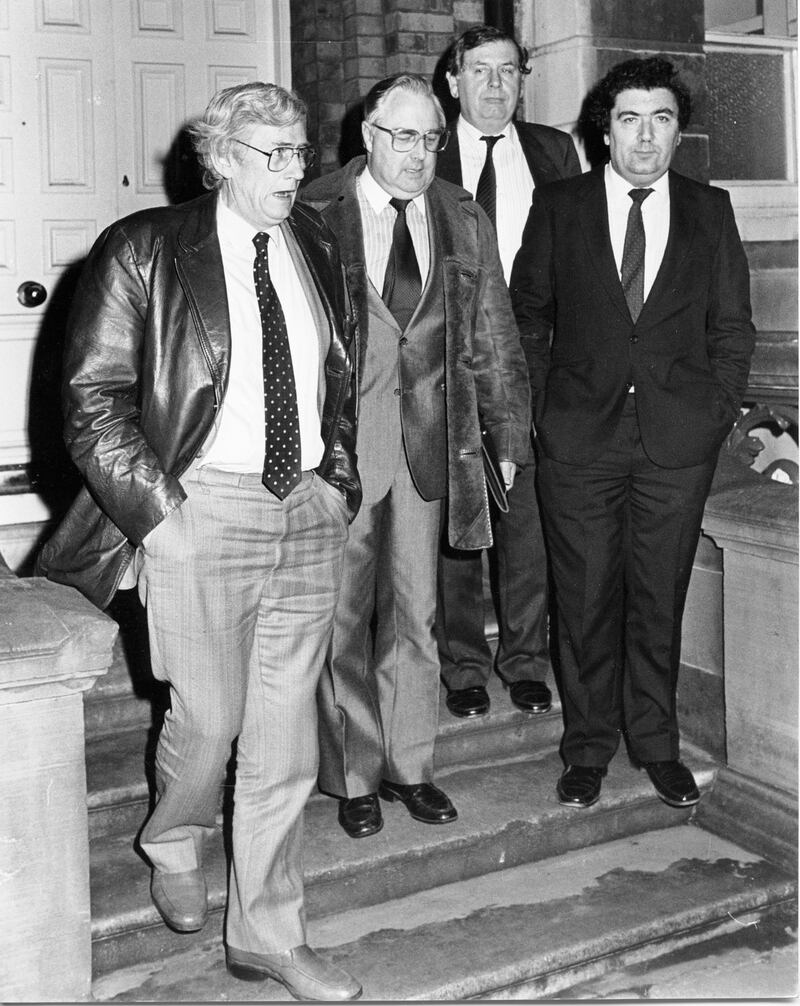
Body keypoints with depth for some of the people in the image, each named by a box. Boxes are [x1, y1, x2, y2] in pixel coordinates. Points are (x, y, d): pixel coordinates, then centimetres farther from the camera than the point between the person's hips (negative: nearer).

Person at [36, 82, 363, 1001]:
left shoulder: (315, 245, 10)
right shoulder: (142, 252, -5)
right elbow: (91, 399, -6)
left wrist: (339, 478, 9)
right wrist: (156, 504, -12)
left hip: (308, 512, 5)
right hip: (204, 512, -4)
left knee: (286, 737, 9)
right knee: (207, 719, 6)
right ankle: (173, 849, 41)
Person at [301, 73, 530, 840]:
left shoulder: (463, 219, 8)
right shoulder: (314, 215, -5)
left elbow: (493, 335, 12)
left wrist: (509, 430, 10)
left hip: (428, 439, 3)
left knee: (414, 612, 11)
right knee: (343, 613, 5)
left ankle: (410, 765, 26)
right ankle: (352, 776, 20)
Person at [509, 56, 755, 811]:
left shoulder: (709, 211, 8)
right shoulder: (558, 207, 4)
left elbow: (731, 326, 9)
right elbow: (528, 315, 8)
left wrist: (716, 413, 0)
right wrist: (543, 408, 1)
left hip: (678, 437, 1)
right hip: (580, 435, -1)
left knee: (661, 599, 8)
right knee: (585, 600, 5)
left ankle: (656, 743, 25)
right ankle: (588, 747, 20)